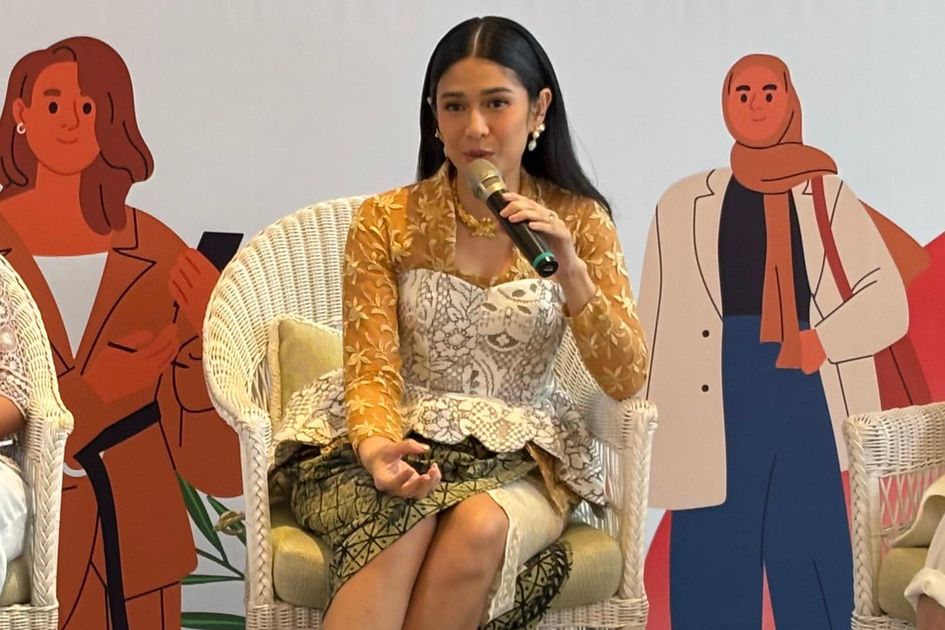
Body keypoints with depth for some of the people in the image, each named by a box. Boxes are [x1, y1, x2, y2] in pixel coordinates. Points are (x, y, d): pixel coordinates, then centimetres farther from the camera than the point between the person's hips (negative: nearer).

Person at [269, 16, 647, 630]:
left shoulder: (578, 221, 0)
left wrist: (571, 272, -21)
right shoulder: (386, 221, -3)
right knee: (405, 524, -36)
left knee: (480, 526, -34)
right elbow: (371, 367, -8)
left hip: (521, 453, 1)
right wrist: (375, 445, -31)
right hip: (409, 437, -1)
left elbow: (628, 381, -5)